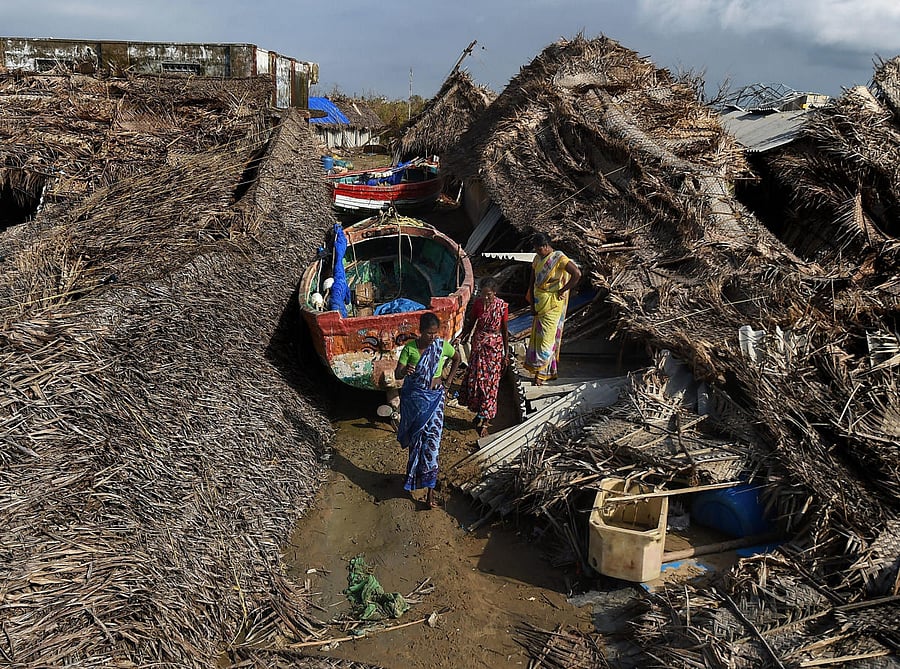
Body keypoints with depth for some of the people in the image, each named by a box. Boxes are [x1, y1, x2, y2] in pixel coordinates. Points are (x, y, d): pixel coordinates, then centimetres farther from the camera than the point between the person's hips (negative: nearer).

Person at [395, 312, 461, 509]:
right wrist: (404, 372, -32)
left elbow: (457, 358, 15)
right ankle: (415, 473, 34)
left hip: (434, 398, 0)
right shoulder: (410, 348, -9)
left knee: (432, 439, -6)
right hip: (413, 398, 0)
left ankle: (429, 487, -2)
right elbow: (397, 374, -9)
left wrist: (448, 379, 9)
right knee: (415, 437, 12)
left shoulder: (442, 345, -6)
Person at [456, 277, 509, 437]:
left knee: (490, 382, 0)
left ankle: (483, 419, 9)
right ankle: (482, 415, 21)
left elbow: (505, 330, -3)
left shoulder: (502, 306, -11)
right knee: (475, 378, 2)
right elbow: (471, 322, 5)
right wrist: (462, 336, -14)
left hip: (495, 346, -2)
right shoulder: (477, 303, -6)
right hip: (479, 344, 2)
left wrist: (506, 353, 1)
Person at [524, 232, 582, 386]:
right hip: (539, 304, 8)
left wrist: (563, 291, -16)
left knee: (546, 337, -5)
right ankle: (551, 371, 21)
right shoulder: (537, 259, 9)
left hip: (552, 304, -8)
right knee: (536, 337, 10)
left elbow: (577, 274, -23)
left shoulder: (559, 258, -13)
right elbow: (532, 282, 10)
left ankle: (541, 373, 1)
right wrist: (532, 305, 3)